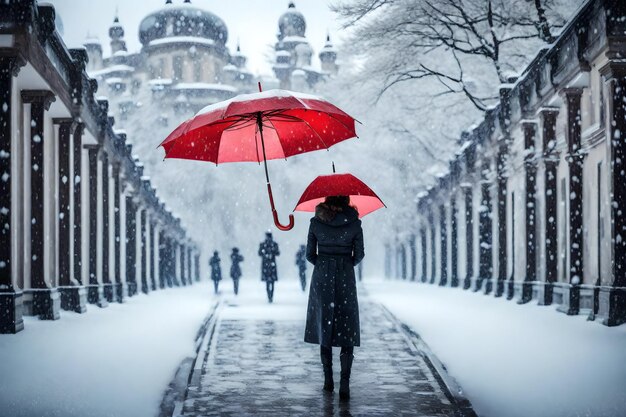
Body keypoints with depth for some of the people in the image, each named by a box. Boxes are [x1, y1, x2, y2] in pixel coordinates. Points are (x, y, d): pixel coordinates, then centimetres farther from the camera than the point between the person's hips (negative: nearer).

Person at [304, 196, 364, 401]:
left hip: (321, 277, 1)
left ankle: (328, 379, 14)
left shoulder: (316, 222, -3)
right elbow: (359, 255, 1)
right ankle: (344, 382, -12)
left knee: (324, 327, 13)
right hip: (346, 278, -1)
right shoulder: (354, 223, -5)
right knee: (346, 331, 2)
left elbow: (310, 254, 2)